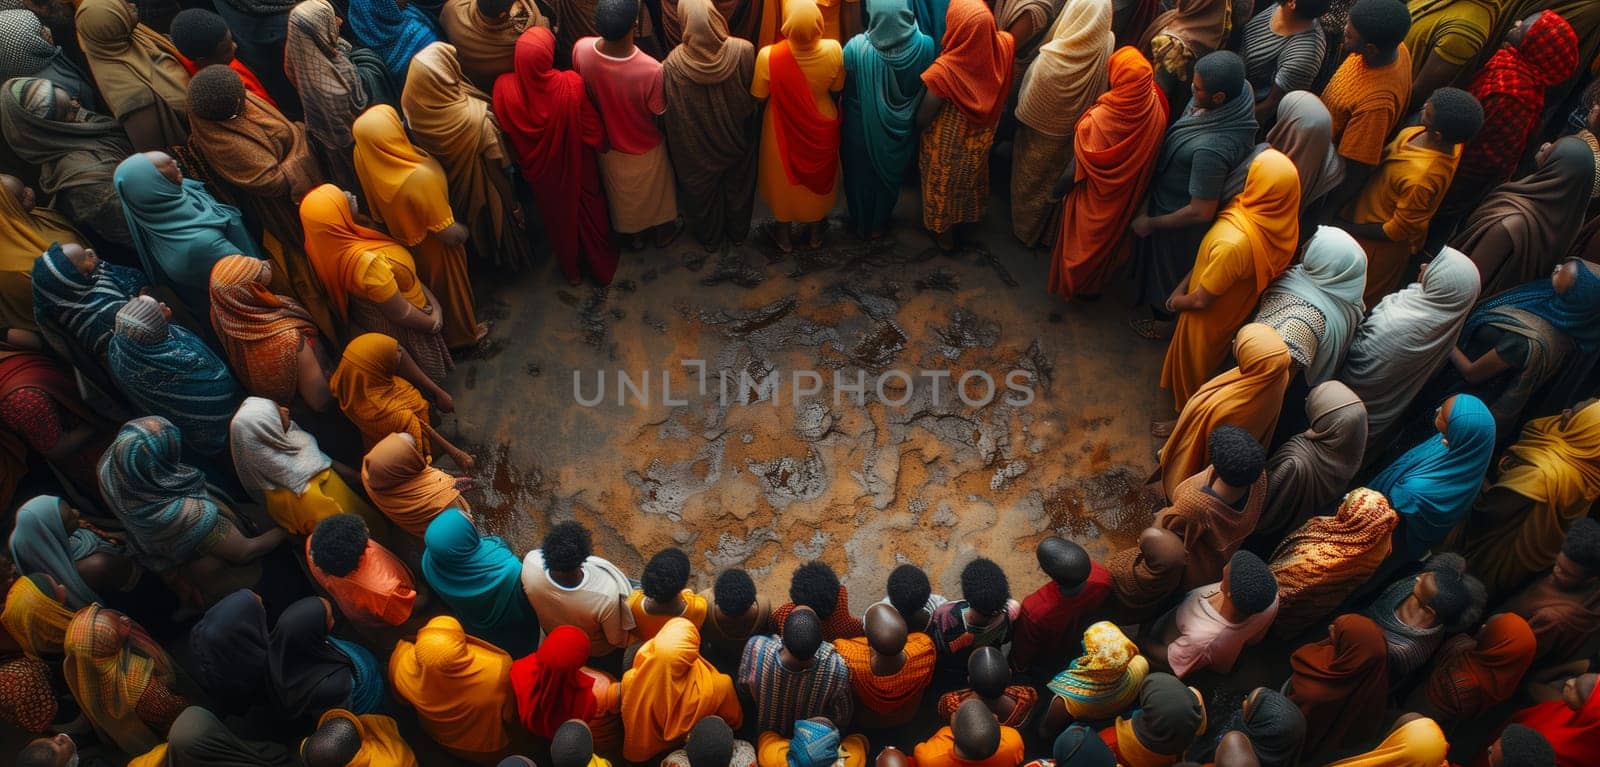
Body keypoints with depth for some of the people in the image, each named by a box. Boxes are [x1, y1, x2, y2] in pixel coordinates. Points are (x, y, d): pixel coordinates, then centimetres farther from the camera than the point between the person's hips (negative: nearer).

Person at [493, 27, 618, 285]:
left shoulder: (504, 87, -31)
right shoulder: (572, 84, -36)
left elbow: (506, 130, -10)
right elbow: (594, 130, -18)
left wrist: (524, 160, 10)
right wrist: (601, 145, 4)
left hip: (541, 171, 2)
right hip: (577, 167, -1)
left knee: (558, 217, 29)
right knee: (590, 213, 27)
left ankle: (571, 270, 53)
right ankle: (603, 268, 50)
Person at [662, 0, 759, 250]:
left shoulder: (673, 63, -27)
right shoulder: (744, 51, -25)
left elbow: (670, 113, -15)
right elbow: (754, 95, -11)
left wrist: (677, 149, 1)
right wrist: (749, 129, 6)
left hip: (696, 147, -1)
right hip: (736, 139, 1)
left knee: (703, 191, 24)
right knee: (737, 186, 27)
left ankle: (709, 238, 45)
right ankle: (737, 233, 47)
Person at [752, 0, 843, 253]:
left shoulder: (768, 56, -30)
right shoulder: (833, 50, -26)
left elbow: (759, 95, -14)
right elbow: (837, 87, -7)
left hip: (783, 129, -1)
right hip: (821, 127, 1)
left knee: (784, 179, 24)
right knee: (817, 176, 27)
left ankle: (785, 236, 44)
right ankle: (815, 232, 48)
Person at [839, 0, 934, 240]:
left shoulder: (856, 47, -28)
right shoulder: (925, 45, -22)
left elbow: (845, 85, -13)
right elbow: (926, 85, -7)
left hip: (862, 128, -2)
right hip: (900, 129, 2)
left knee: (861, 175, 25)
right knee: (889, 174, 27)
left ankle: (861, 224, 44)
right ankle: (879, 224, 47)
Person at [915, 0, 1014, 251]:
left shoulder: (944, 72, -41)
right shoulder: (1003, 47, -27)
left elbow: (923, 119, -25)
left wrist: (915, 124, -4)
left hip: (948, 147, -4)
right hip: (981, 140, 5)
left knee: (944, 184, 25)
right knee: (970, 177, 34)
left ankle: (944, 234, 50)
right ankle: (969, 216, 62)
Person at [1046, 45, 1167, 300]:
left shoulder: (1098, 119, -36)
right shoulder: (1156, 109, -24)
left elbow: (1077, 168, -23)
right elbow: (1151, 156, -8)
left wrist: (1056, 189, -6)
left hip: (1094, 199, -4)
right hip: (1126, 199, 4)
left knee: (1082, 239, 23)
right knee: (1111, 237, 29)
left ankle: (1070, 283, 45)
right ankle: (1094, 285, 50)